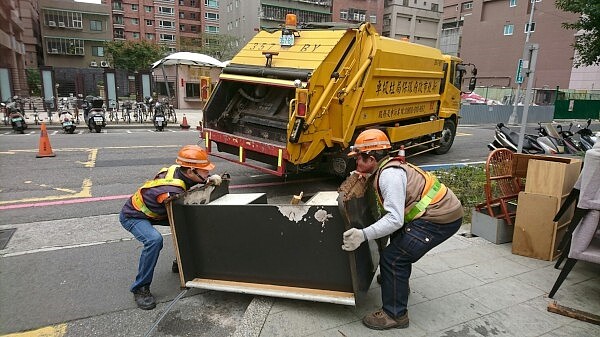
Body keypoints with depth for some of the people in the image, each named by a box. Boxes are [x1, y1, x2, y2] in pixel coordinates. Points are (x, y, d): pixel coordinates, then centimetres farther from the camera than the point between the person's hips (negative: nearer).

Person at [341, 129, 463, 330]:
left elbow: (394, 219, -28)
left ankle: (394, 315, 3)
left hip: (441, 218, -11)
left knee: (392, 258, -11)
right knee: (399, 238, 31)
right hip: (442, 209, 11)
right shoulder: (383, 170, 10)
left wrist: (363, 235, -33)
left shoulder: (389, 174, -21)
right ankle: (399, 284, 50)